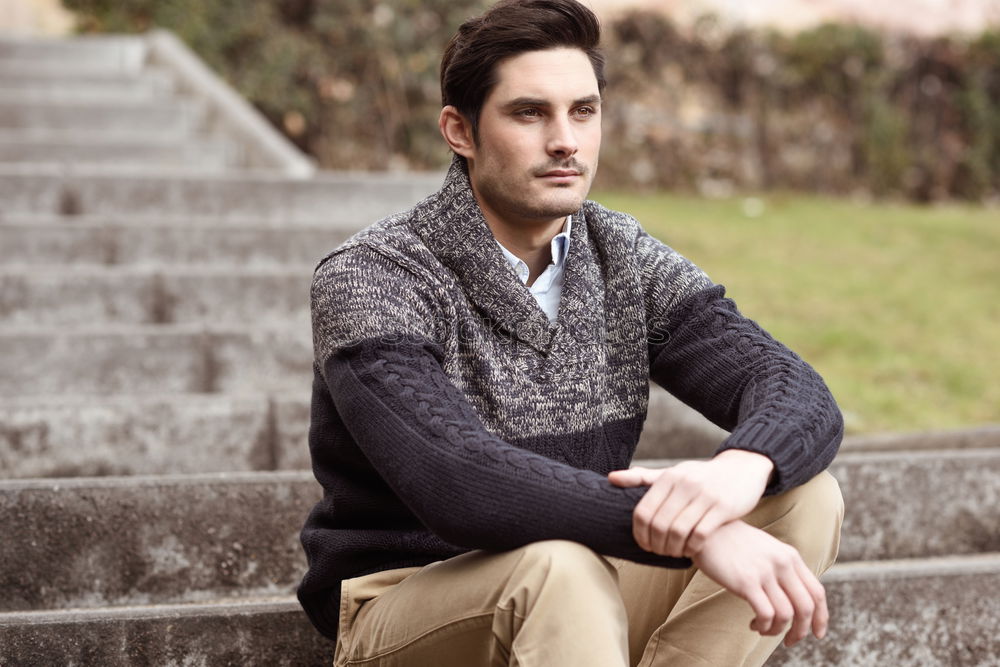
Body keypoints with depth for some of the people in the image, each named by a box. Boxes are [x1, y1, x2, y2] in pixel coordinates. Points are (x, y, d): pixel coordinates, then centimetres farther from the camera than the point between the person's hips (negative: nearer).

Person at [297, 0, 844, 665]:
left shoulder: (627, 260, 2)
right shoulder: (369, 280, -15)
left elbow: (801, 398, -7)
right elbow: (456, 484, -31)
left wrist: (741, 468, -33)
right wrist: (691, 532, -40)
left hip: (570, 607, 6)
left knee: (805, 498, -13)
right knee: (555, 565, -38)